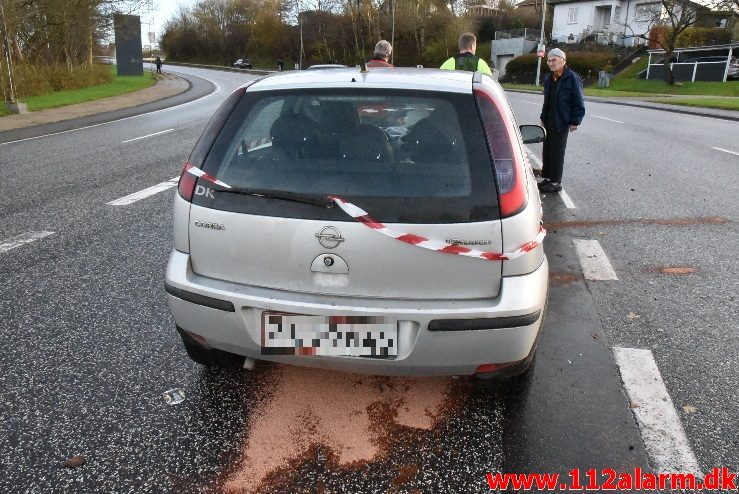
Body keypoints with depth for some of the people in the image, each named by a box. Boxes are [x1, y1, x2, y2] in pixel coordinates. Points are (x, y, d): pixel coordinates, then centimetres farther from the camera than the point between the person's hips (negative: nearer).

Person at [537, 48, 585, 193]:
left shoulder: (572, 79, -11)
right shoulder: (549, 79, 11)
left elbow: (579, 103, -11)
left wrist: (575, 122, -15)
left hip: (561, 123, -7)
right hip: (549, 121, 7)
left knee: (557, 153, -2)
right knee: (547, 151, 12)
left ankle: (555, 182, 7)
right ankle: (547, 178, 23)